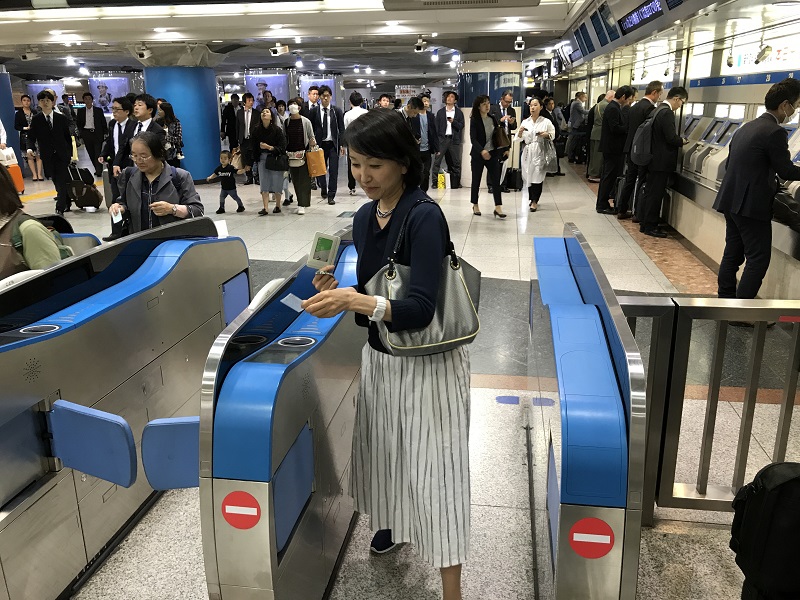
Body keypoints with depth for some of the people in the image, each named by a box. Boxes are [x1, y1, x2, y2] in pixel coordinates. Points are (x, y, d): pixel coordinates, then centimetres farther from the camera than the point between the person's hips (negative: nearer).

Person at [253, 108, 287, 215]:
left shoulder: (277, 130, -9)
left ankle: (278, 205, 21)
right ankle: (265, 208, -4)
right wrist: (256, 159, 2)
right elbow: (255, 147, 3)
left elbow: (282, 147, -12)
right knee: (264, 183, -3)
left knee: (276, 182, 3)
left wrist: (269, 147, -23)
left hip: (276, 159, -2)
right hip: (262, 159, 3)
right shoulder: (257, 131, -1)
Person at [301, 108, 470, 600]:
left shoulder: (425, 217, -21)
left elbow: (420, 308, -27)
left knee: (431, 470, 0)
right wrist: (339, 294, -10)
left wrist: (355, 301, -38)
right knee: (385, 454, 23)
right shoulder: (364, 217, 1)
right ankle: (393, 523, 51)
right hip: (379, 357, 7)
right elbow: (370, 293, 9)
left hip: (428, 364, -7)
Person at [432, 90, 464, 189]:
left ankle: (455, 183, 11)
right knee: (437, 161, -7)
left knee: (456, 162, 2)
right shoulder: (440, 112, 10)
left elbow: (461, 126, 3)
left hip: (454, 139, 0)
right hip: (442, 139, 0)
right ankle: (435, 182, -3)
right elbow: (436, 127, 6)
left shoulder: (459, 113, 9)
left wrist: (453, 121, -14)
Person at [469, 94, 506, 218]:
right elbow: (473, 139, -15)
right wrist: (482, 151, -29)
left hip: (492, 153, 4)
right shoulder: (474, 120, -7)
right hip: (478, 154, -4)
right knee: (476, 180, 7)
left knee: (496, 180, -4)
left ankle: (498, 207, -5)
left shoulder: (493, 119, 7)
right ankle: (475, 206, 22)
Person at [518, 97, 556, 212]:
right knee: (528, 176, 7)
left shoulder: (546, 122, 0)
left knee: (537, 176, -9)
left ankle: (534, 201, -1)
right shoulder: (525, 122, 9)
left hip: (539, 152, -3)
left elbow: (553, 135, 8)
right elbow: (519, 138, 8)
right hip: (528, 152, 3)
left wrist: (546, 135, -12)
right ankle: (532, 198, 27)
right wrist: (520, 132, -13)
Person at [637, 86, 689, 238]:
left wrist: (678, 139, 15)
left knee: (649, 192, 14)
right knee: (655, 195, -3)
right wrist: (682, 141, -3)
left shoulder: (658, 110, 11)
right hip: (662, 162, -10)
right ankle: (650, 227, 3)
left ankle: (644, 223, 21)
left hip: (654, 160, 10)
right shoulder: (667, 113, -18)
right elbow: (671, 138, -22)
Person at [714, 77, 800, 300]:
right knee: (758, 259, -2)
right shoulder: (775, 132, -14)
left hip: (731, 201, 9)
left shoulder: (746, 127, 12)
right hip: (751, 205, -9)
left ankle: (726, 300, 20)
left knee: (733, 254, 14)